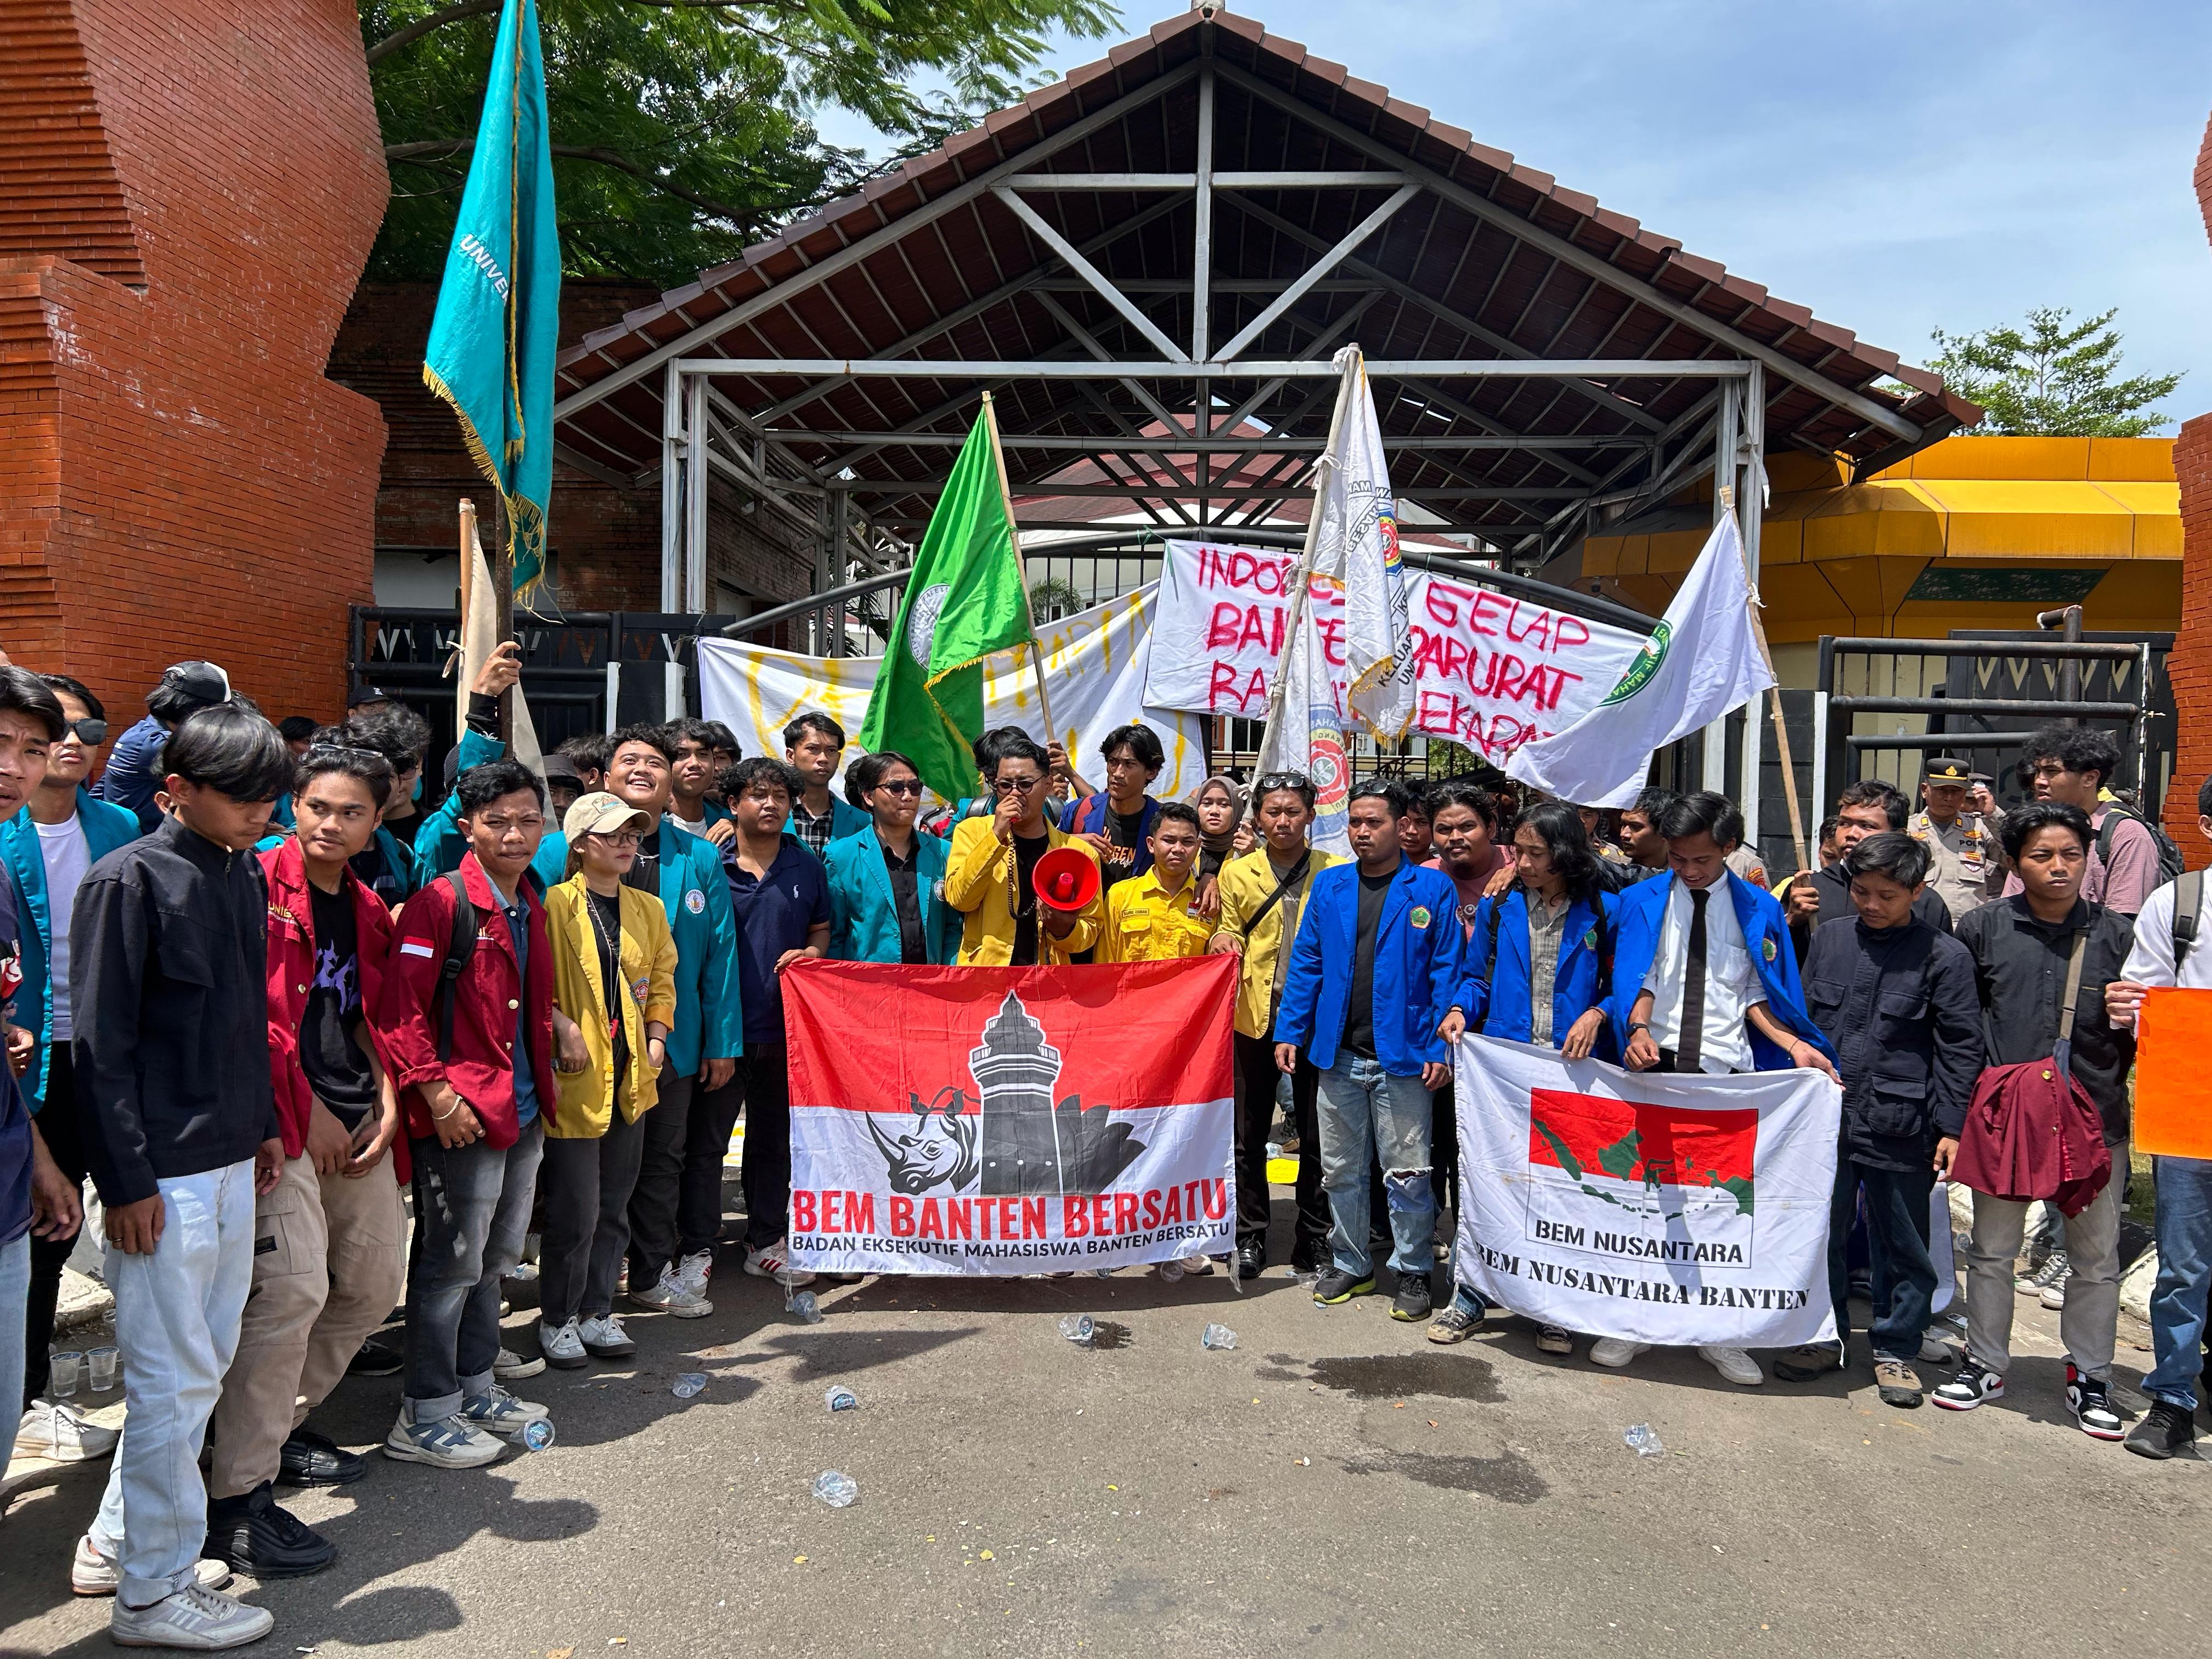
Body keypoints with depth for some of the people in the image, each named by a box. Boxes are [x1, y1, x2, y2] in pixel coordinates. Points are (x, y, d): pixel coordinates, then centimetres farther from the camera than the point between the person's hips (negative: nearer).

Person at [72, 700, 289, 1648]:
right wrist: (126, 1179, -15)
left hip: (231, 1161, 8)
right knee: (174, 1376, 1)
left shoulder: (242, 875, 10)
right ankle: (155, 1592, 16)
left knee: (205, 1361, 16)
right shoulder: (130, 880, -13)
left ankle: (116, 1540, 33)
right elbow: (99, 1042, -14)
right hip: (162, 1174, -8)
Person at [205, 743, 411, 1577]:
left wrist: (385, 1099, 3)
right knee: (293, 1289, -16)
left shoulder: (368, 908, 15)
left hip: (356, 1121, 8)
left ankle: (281, 1423, 32)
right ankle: (236, 1499, -5)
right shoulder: (259, 884, -8)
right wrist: (307, 1109, -13)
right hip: (285, 1118, -8)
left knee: (375, 1281, 14)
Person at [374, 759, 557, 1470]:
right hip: (462, 1116, -8)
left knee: (495, 1257, 18)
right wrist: (438, 1094, -20)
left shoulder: (531, 910, 14)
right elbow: (398, 1007, -18)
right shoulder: (440, 904, -13)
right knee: (451, 1261, 0)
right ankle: (424, 1418, 14)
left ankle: (475, 1389, 33)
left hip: (522, 1113, 9)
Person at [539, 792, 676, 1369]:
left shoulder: (648, 909, 12)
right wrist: (563, 1030, -18)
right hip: (575, 1081, -6)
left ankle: (597, 1311, 26)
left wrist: (657, 1038, 4)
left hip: (631, 1078, 6)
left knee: (614, 1206, 13)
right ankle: (557, 1319, 17)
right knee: (575, 1208, -1)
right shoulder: (555, 904, -6)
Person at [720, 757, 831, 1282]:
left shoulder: (807, 866, 7)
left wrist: (811, 952, -3)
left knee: (773, 1137, 12)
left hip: (779, 1023, 2)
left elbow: (821, 928, 16)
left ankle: (766, 1242, 24)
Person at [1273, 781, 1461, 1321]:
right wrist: (1289, 1032, 3)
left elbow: (1446, 972, -5)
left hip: (1402, 1055, -4)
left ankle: (1413, 1271, 22)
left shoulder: (1433, 888, -3)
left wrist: (1440, 1047, -10)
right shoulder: (1329, 885, 7)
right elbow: (1306, 962, 8)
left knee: (1406, 1172, 5)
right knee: (1341, 1170, 14)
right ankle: (1350, 1263, 29)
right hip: (1337, 1054, 4)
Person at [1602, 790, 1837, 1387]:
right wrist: (1638, 1030, -23)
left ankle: (1717, 1331, 20)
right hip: (1655, 1067, 0)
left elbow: (1756, 995, 7)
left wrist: (1793, 1044, -9)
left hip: (1728, 1070, 0)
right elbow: (1636, 982, -4)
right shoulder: (1643, 901, 4)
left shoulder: (1758, 909, 6)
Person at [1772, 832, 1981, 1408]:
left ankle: (1896, 1350, 26)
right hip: (1825, 1117, 3)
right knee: (1820, 1231, 11)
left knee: (1903, 1244, 10)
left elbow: (1960, 1049, -2)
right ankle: (1825, 1338, 28)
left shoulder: (1944, 956, -4)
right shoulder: (1828, 937, 5)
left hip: (1900, 1126, -3)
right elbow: (1801, 1016, 13)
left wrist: (1950, 1128, -5)